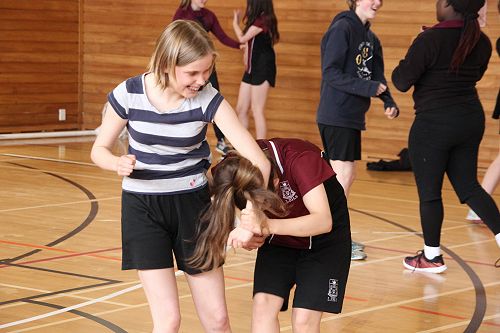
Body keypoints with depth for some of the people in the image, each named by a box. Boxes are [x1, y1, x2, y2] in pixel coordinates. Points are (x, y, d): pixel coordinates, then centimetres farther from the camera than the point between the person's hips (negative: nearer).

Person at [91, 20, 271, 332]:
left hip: (193, 203, 1)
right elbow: (100, 150, -1)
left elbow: (259, 162, -21)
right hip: (143, 206, -1)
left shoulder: (208, 99, -16)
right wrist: (119, 163, -24)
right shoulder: (129, 95, -15)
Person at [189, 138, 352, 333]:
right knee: (263, 305, -15)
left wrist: (268, 226, -54)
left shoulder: (300, 159, -36)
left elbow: (324, 221, -41)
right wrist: (243, 234, -37)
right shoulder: (231, 171, -23)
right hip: (279, 238, 4)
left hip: (324, 238, -4)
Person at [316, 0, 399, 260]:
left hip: (353, 117, 9)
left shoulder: (370, 38, 13)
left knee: (345, 176, 12)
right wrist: (369, 88, -20)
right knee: (343, 175, -7)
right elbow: (331, 73, -18)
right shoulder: (342, 29, -13)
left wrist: (389, 103, -4)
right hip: (336, 116, -9)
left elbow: (377, 77, 13)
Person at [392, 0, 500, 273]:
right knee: (468, 186, 17)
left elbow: (402, 81, -13)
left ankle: (432, 256, 16)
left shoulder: (430, 40, -18)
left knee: (429, 192, 7)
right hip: (471, 120, 6)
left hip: (434, 124, -6)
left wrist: (401, 67, 8)